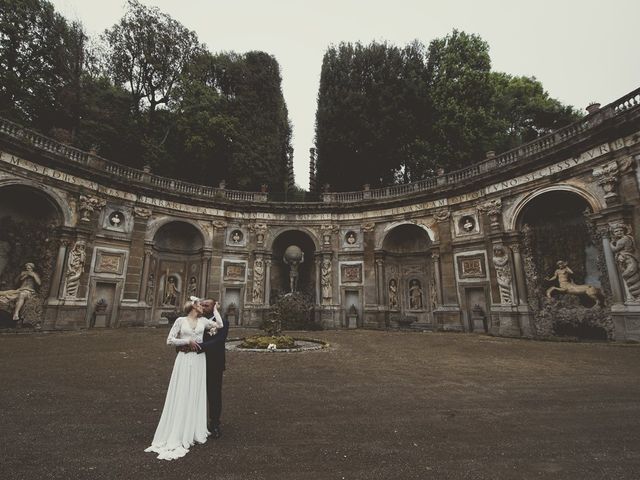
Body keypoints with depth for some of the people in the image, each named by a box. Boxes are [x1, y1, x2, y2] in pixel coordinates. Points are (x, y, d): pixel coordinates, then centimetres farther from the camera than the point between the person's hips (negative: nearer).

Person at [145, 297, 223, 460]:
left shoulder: (203, 321, 6)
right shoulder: (180, 320, -2)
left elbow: (220, 325, -8)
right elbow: (169, 340, -4)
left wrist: (214, 308, 1)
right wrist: (188, 341, -12)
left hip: (199, 361, 4)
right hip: (184, 360, -4)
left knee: (196, 395, 11)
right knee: (181, 396, 1)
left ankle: (193, 431, 27)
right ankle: (176, 434, 14)